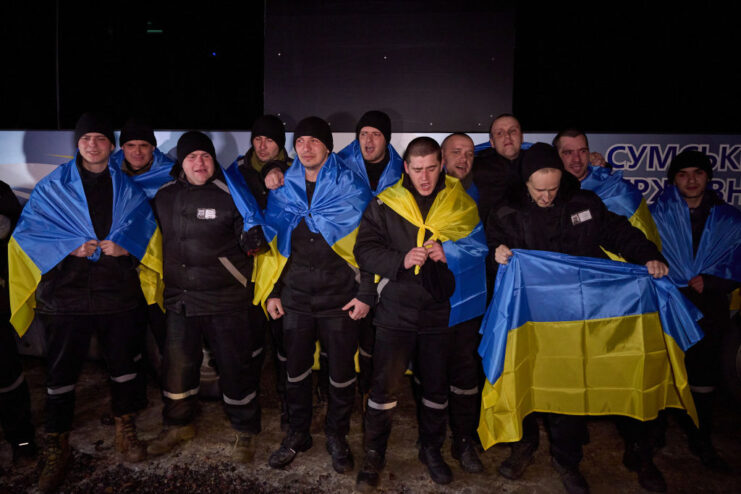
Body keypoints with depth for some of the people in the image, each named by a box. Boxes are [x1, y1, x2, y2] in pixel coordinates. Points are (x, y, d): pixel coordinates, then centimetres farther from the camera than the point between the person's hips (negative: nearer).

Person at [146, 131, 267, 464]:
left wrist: (253, 238, -28)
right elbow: (156, 235, 23)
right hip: (180, 299, 4)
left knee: (235, 367, 5)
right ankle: (178, 425, 40)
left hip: (226, 300, -4)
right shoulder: (164, 197, 6)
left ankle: (245, 433, 25)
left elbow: (252, 240, -7)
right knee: (177, 365, 15)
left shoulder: (231, 195, -9)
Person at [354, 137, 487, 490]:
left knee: (436, 386, 14)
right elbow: (365, 249, -5)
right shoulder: (384, 205, -1)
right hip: (396, 311, -1)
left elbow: (480, 249, 6)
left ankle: (431, 450, 36)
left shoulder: (460, 204, 3)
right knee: (384, 386, 1)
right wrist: (401, 260, -22)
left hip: (440, 311, 2)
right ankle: (374, 455, 22)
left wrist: (449, 253, -14)